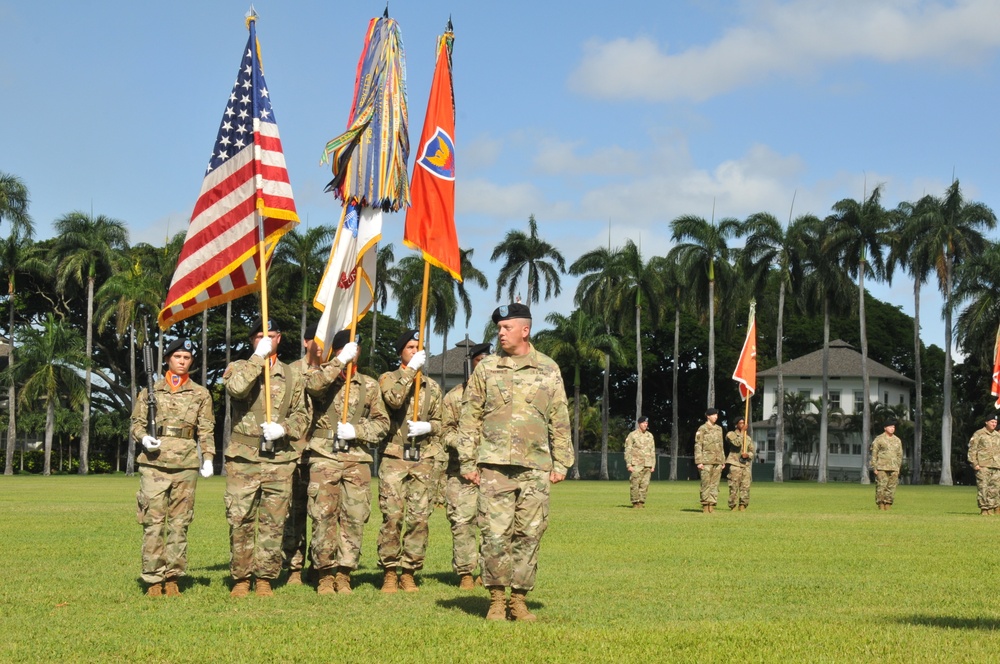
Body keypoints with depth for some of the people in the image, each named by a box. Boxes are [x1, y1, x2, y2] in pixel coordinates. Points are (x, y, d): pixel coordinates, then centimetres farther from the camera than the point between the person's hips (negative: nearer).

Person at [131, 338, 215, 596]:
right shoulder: (151, 390, 10)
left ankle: (173, 577, 8)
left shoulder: (200, 394, 12)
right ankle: (153, 579, -2)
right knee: (153, 521, -5)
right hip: (154, 462, -1)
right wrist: (144, 437, -9)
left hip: (186, 463, 1)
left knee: (180, 522, 2)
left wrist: (208, 458, -2)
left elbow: (206, 430, 11)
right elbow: (137, 422, 12)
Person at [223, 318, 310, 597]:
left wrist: (283, 428, -8)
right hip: (243, 459, -2)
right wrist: (259, 357, -14)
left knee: (273, 522, 3)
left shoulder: (292, 376, 14)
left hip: (279, 459, 2)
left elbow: (301, 415, 12)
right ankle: (241, 579, 7)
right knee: (240, 521, -2)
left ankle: (265, 579, 11)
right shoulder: (238, 368, 7)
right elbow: (235, 388, -17)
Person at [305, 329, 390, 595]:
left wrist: (356, 430, -4)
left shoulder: (369, 386, 15)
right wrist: (340, 361, -19)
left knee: (354, 517, -3)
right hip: (324, 457, -2)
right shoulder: (323, 376, 7)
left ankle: (344, 574, 5)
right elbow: (313, 385, -18)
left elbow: (381, 422, 12)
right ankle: (325, 573, 2)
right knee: (323, 515, -6)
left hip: (357, 459, 2)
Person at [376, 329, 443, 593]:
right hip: (394, 458, -3)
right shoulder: (388, 378, 6)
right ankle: (389, 572, 0)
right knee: (392, 516, -7)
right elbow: (394, 399, -16)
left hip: (422, 460, 3)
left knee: (419, 517, -1)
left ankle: (409, 572, 7)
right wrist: (411, 370, -15)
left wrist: (428, 426, -4)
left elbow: (440, 422, 18)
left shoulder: (432, 387, 17)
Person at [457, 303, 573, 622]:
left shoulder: (549, 369, 9)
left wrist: (561, 463, 7)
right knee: (495, 533, -4)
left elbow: (560, 421, 11)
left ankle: (519, 599, 11)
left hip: (535, 467, 1)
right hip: (494, 466, -1)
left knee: (529, 535, 2)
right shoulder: (485, 369, 7)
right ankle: (496, 599, 5)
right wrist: (467, 462, 2)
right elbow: (470, 418, 7)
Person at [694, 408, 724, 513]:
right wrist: (699, 461, -13)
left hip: (717, 461, 6)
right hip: (707, 461, -6)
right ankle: (705, 505, -1)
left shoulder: (719, 429, 16)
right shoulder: (702, 429, -3)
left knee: (715, 484, 4)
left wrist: (723, 461, 17)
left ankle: (712, 504, 7)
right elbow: (698, 446, -6)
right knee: (706, 484, -5)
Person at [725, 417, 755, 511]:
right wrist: (742, 432, -8)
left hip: (746, 464, 5)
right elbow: (737, 443, -14)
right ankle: (733, 506, -3)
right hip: (735, 464, -5)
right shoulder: (731, 434, 5)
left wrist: (748, 454, -8)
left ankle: (742, 505, 4)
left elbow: (752, 451, 15)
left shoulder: (748, 438, 21)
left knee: (745, 486, -3)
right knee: (734, 486, -8)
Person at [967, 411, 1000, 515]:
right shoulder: (978, 434, 0)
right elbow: (972, 449, -4)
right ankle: (984, 508, -3)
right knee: (983, 487, -6)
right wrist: (974, 463, -11)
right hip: (983, 466, -5)